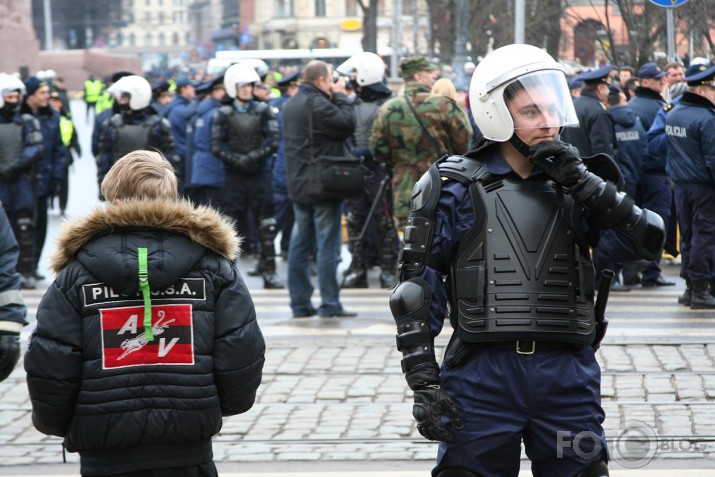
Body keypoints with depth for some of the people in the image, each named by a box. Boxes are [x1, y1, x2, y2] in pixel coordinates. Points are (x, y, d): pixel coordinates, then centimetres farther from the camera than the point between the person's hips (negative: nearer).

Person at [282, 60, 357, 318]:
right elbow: (347, 124, -16)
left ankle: (300, 303, 11)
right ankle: (329, 304, -2)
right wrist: (340, 96, -4)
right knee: (327, 244, -3)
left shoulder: (291, 104, 12)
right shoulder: (318, 104, -17)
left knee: (300, 243, 9)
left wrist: (336, 97, 12)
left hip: (298, 184, 9)